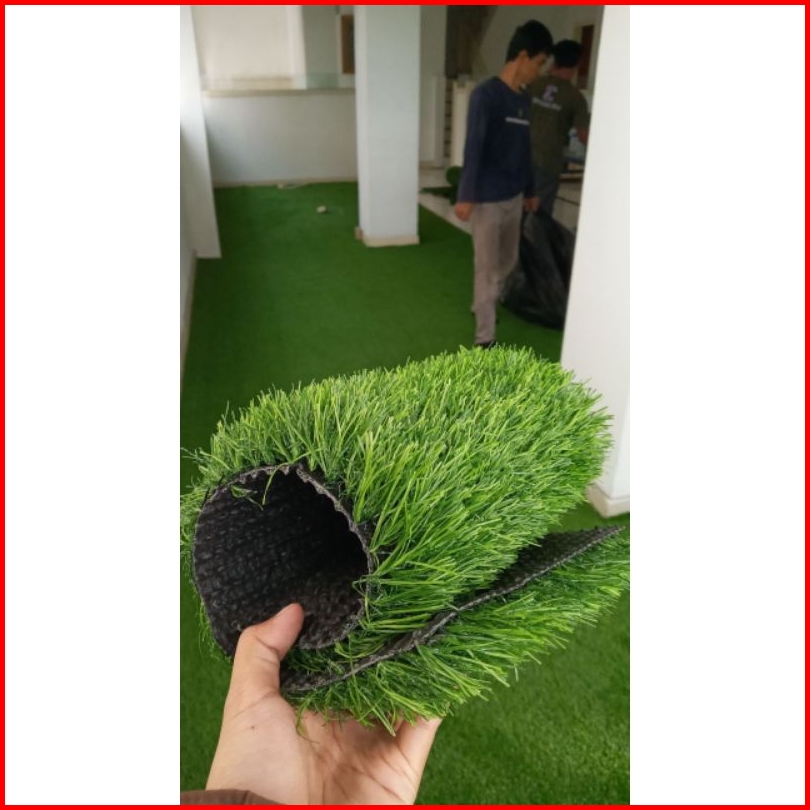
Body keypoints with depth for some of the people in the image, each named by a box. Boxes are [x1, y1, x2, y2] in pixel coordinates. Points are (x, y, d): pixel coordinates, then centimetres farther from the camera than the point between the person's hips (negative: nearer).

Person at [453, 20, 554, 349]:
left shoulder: (524, 100, 11)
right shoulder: (485, 94, -14)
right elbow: (473, 148, -18)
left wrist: (530, 190, 22)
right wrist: (465, 196, -21)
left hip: (514, 197, 8)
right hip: (487, 199, -8)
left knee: (507, 261, 19)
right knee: (487, 268, -2)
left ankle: (481, 306, 42)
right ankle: (485, 338, 7)